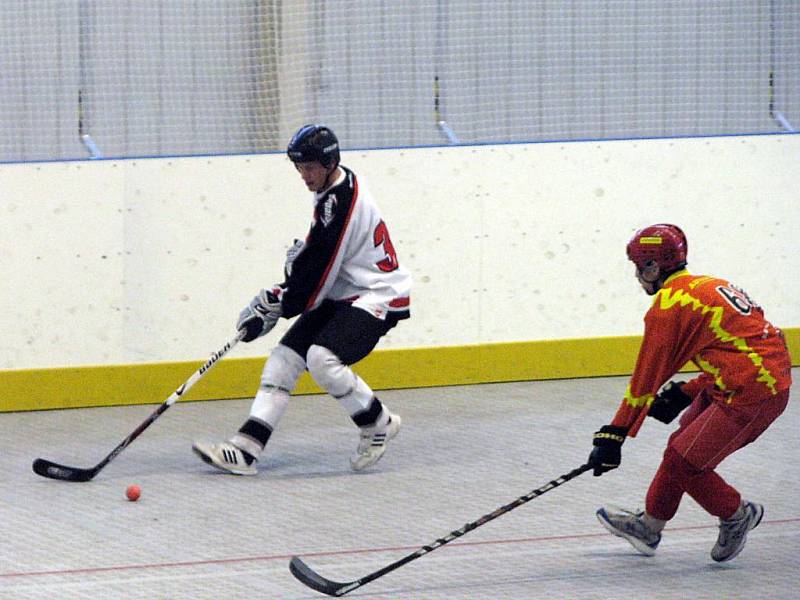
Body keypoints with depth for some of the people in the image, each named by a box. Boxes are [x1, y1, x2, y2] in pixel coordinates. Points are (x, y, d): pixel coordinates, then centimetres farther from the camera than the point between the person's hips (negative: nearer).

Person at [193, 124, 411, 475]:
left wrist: (275, 305, -13)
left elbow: (317, 272, -21)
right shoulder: (330, 189, 8)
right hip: (340, 295, 10)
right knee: (284, 360, -1)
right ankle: (244, 450, -5)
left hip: (376, 298, -10)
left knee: (321, 358, -29)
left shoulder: (342, 201, -23)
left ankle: (378, 424, -6)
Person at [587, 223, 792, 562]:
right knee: (683, 443, 19)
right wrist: (685, 393, 24)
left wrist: (614, 434, -4)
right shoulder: (706, 287, 17)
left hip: (750, 397, -10)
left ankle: (736, 515, 15)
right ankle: (649, 526, 29)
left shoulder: (668, 307, -10)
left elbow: (647, 378, -9)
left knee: (683, 462, -3)